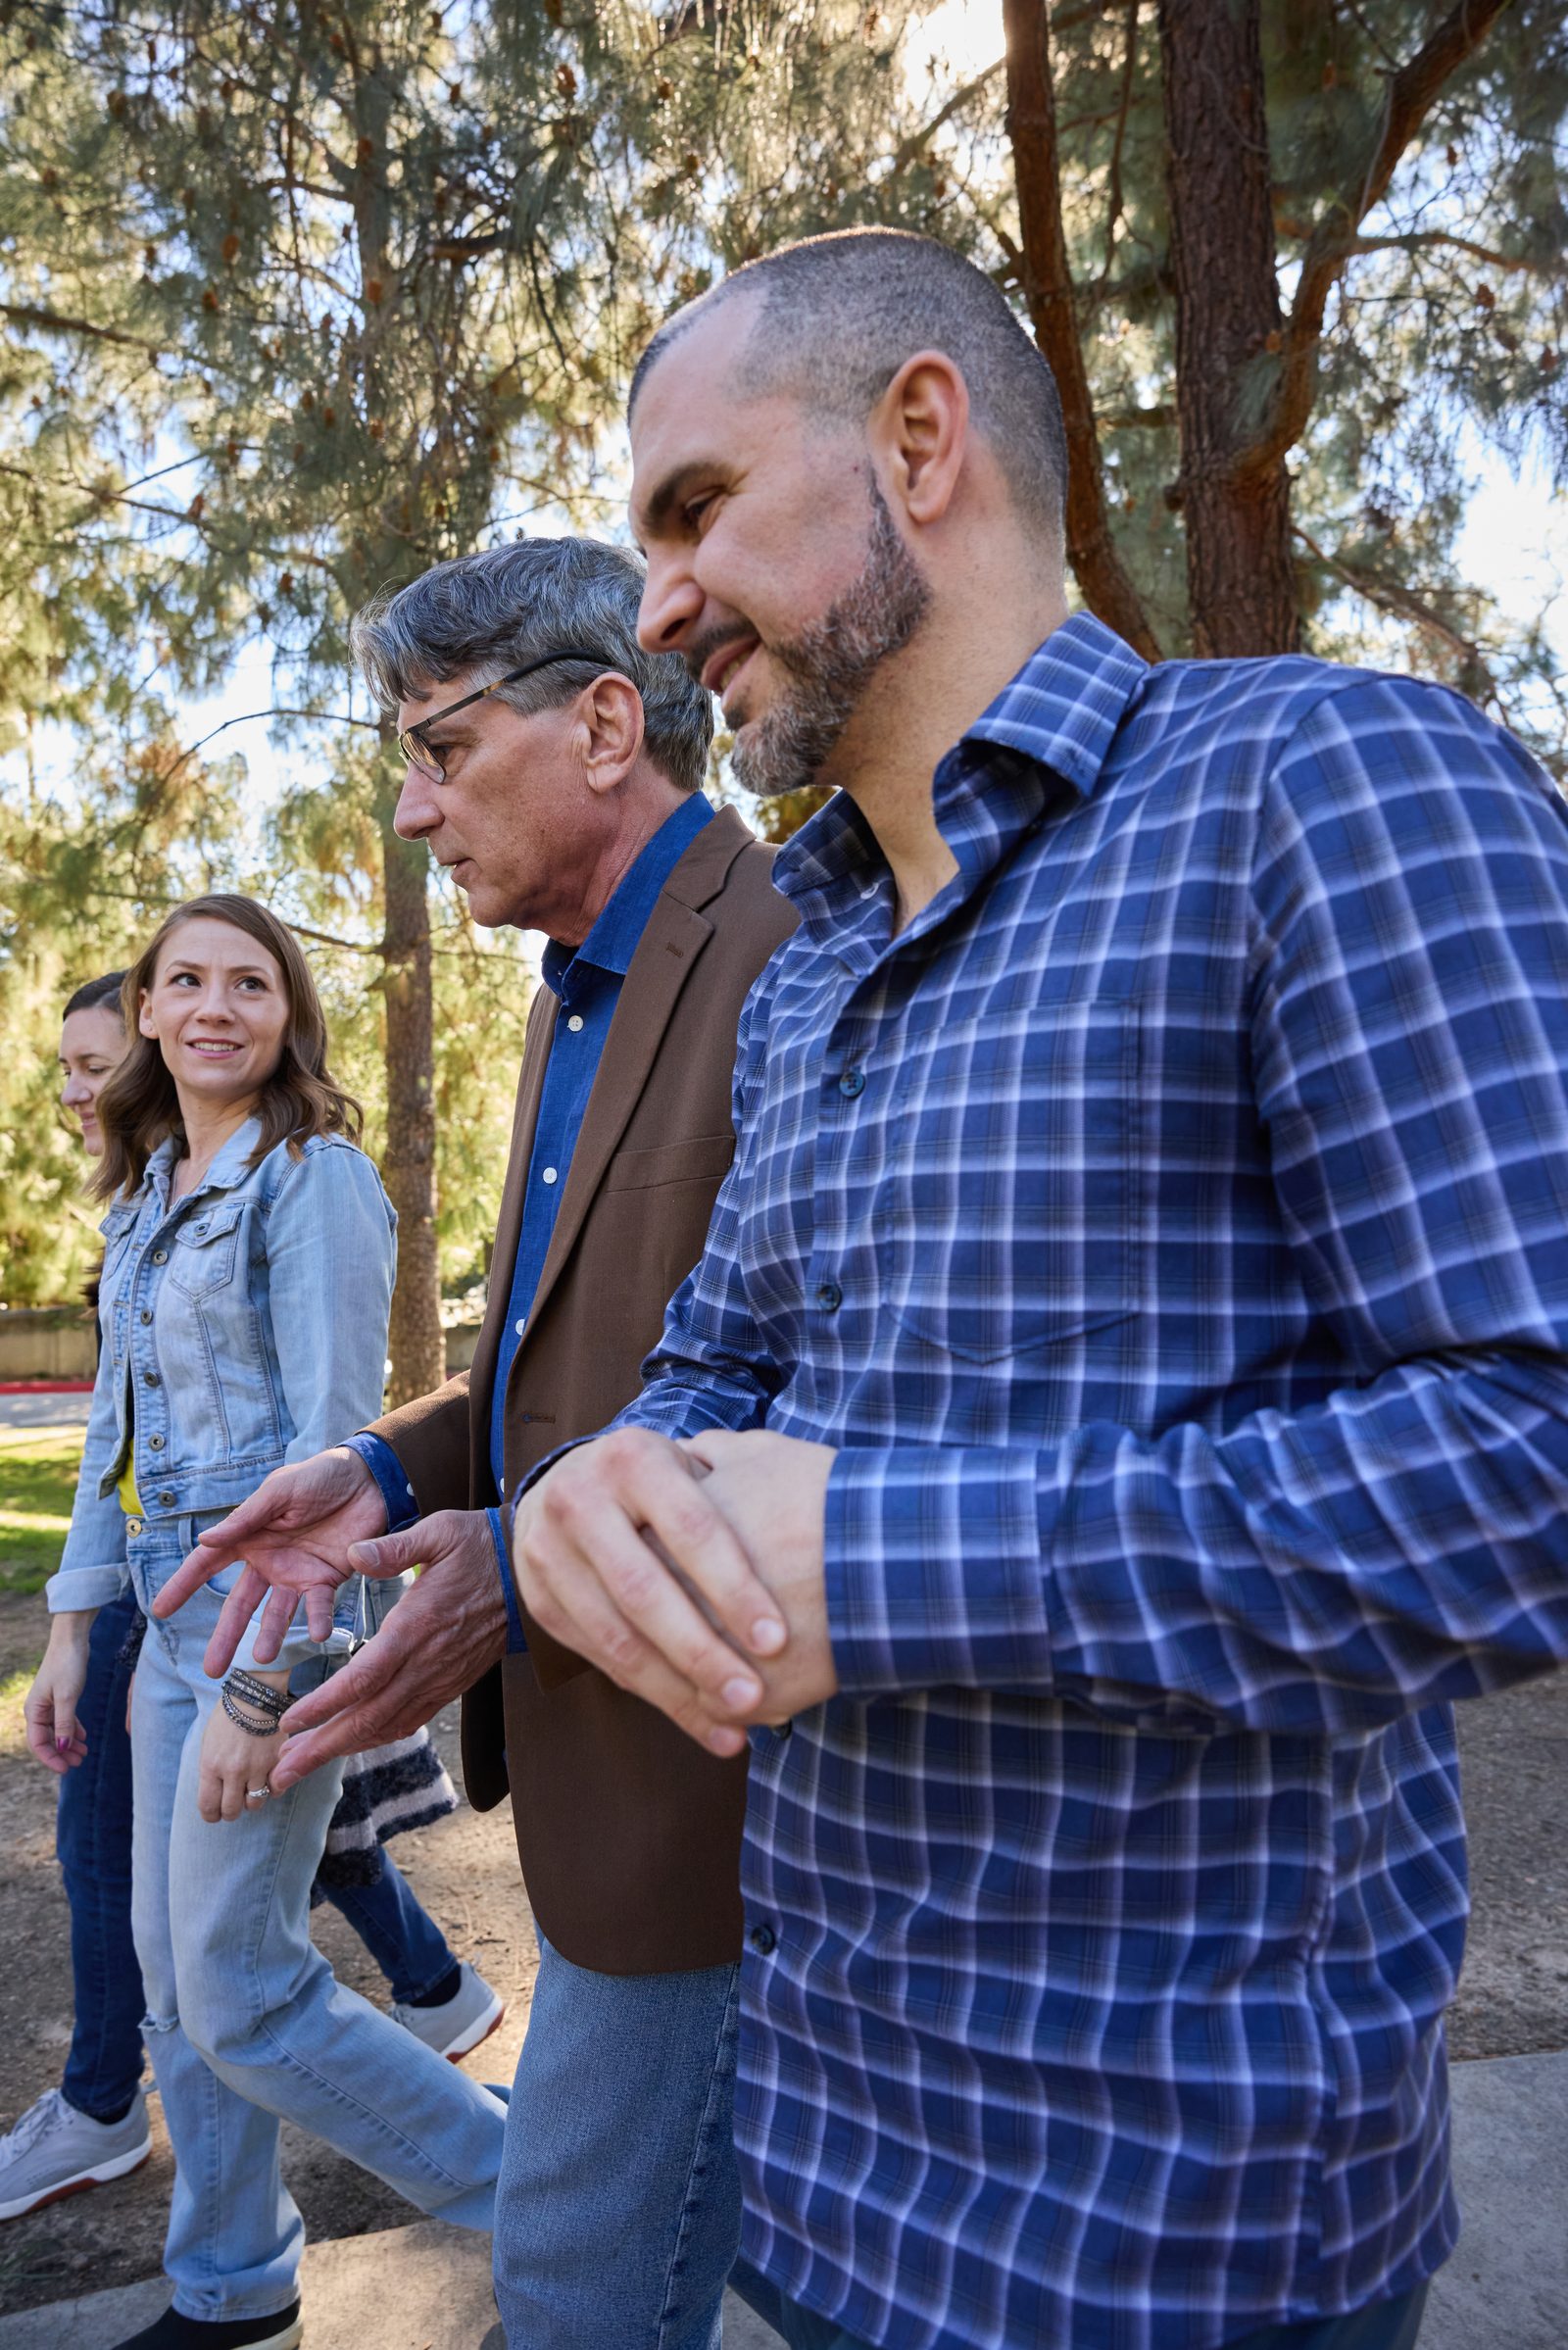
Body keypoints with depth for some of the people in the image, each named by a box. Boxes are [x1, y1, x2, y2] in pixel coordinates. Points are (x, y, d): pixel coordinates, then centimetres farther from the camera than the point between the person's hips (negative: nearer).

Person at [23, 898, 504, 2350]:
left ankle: (529, 2188, 18)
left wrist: (262, 1683, -20)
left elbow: (334, 1436, -19)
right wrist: (73, 1623, 13)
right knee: (174, 1967, 17)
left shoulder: (315, 1180, -14)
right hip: (173, 1614, 8)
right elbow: (119, 1422, 16)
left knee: (237, 1987, 0)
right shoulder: (145, 1194, 11)